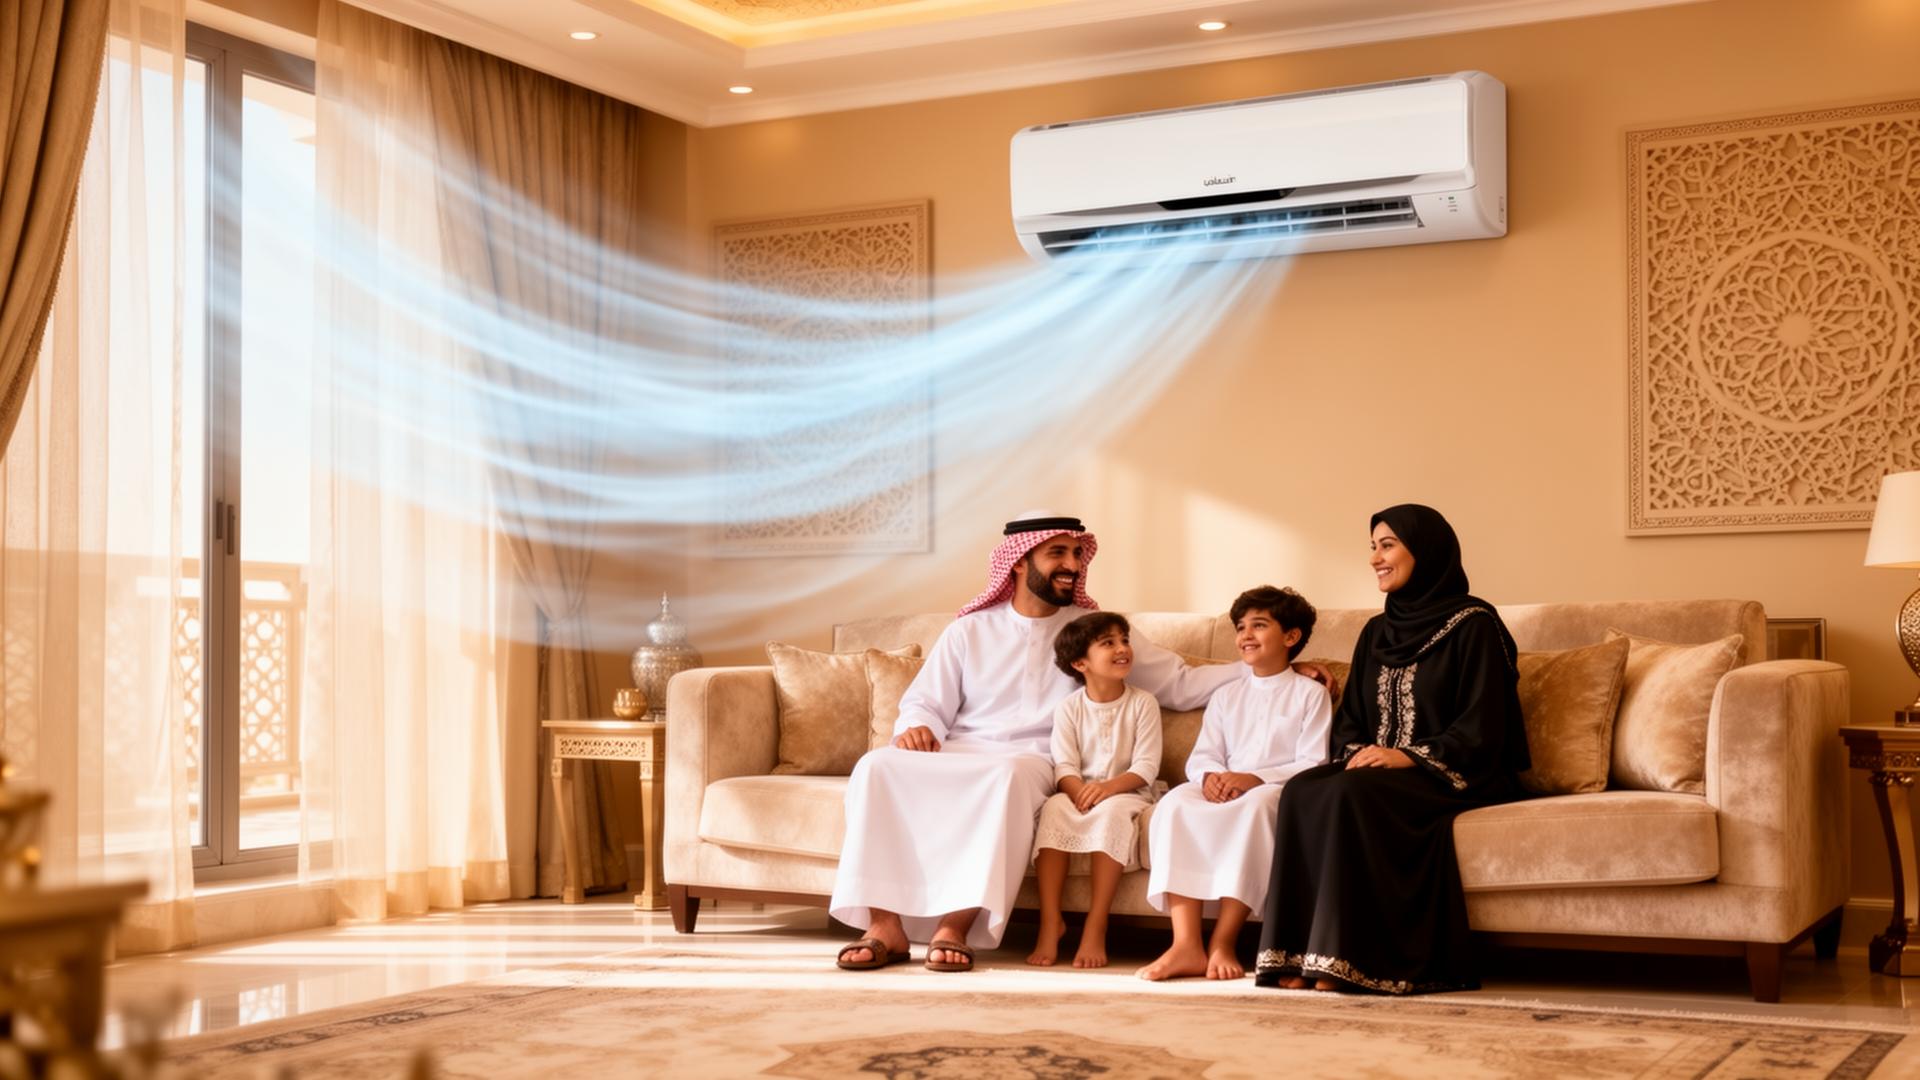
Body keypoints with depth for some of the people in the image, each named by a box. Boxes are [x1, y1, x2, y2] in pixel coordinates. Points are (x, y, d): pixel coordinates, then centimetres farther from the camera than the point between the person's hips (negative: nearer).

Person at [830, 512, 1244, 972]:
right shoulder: (969, 631, 15)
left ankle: (956, 927, -39)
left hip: (1031, 762, -2)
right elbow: (925, 701, 13)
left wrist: (1255, 669, -1)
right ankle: (886, 925, -30)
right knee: (878, 766, -28)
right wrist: (917, 726, -12)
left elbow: (1181, 684, 11)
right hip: (954, 757, 2)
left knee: (1008, 775, -38)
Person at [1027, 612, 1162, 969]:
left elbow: (1146, 766, -8)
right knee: (1053, 808, -31)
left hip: (1126, 793, -2)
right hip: (1078, 793, 2)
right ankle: (1050, 921, -30)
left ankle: (1095, 927, -34)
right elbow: (1065, 765, -6)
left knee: (1112, 811, -36)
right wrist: (1080, 792, -29)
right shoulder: (1069, 708, 5)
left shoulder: (1142, 703, 1)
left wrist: (1108, 788, -26)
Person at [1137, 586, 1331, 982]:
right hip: (1223, 794, 4)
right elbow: (1202, 756, 12)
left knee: (1256, 804, -40)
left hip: (1283, 792, -4)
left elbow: (1314, 764, -5)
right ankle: (1186, 945, -38)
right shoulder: (1226, 697, 23)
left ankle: (1223, 942, -38)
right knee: (1175, 803, -28)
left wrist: (1255, 779, -19)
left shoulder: (1310, 694, 8)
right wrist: (1211, 777, -14)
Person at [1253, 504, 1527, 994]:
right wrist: (1357, 751, -6)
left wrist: (1409, 757, -21)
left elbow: (1481, 727, -11)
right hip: (1376, 770, 6)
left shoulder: (1472, 624, -3)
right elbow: (1349, 720, 17)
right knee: (1302, 791, -25)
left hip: (1451, 778, -6)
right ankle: (1297, 955, -29)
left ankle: (1345, 958, -32)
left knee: (1352, 795, -34)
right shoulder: (1376, 632, 18)